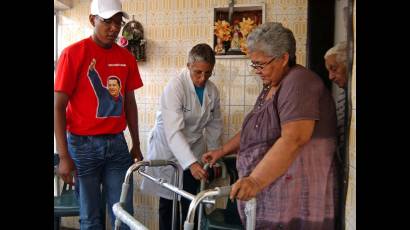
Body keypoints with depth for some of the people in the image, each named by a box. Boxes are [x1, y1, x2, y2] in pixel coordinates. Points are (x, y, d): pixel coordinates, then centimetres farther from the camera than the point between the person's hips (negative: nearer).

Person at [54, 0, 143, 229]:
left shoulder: (126, 57, 6)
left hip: (117, 143, 4)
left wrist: (136, 145, 14)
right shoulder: (73, 53, -8)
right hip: (83, 144, -4)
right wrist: (64, 156, -13)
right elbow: (59, 106, -9)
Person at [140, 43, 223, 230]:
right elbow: (174, 132, -32)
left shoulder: (212, 90, -4)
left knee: (190, 204, 8)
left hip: (194, 152, 5)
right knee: (167, 203, 6)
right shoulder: (175, 87, -23)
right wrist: (191, 163, -41)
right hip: (168, 151, -4)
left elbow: (214, 125, 8)